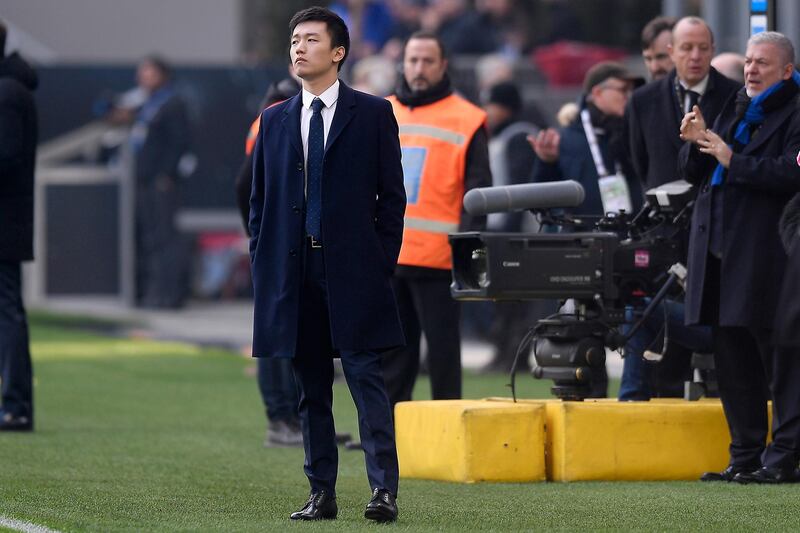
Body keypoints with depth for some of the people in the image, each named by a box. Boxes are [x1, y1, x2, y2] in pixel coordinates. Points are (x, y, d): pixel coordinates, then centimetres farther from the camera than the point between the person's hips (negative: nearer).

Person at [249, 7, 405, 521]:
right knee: (311, 387, 6)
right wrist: (262, 266, 6)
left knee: (366, 375, -10)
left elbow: (392, 195, 2)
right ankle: (322, 493, 10)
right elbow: (260, 201, 15)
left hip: (353, 267, -4)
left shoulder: (373, 113, 3)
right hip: (295, 269, 4)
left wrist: (382, 262, -5)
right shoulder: (275, 121, 13)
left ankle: (385, 489, -13)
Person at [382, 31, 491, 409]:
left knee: (442, 346, -1)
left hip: (436, 259, -5)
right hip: (383, 255, 5)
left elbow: (477, 190, -2)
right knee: (392, 350, 9)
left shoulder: (466, 121, 1)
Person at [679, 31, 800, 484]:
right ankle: (745, 457, 16)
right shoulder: (735, 110, 19)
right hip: (720, 251, 8)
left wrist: (732, 160, -19)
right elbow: (693, 173, 20)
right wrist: (696, 144, 0)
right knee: (732, 359, 10)